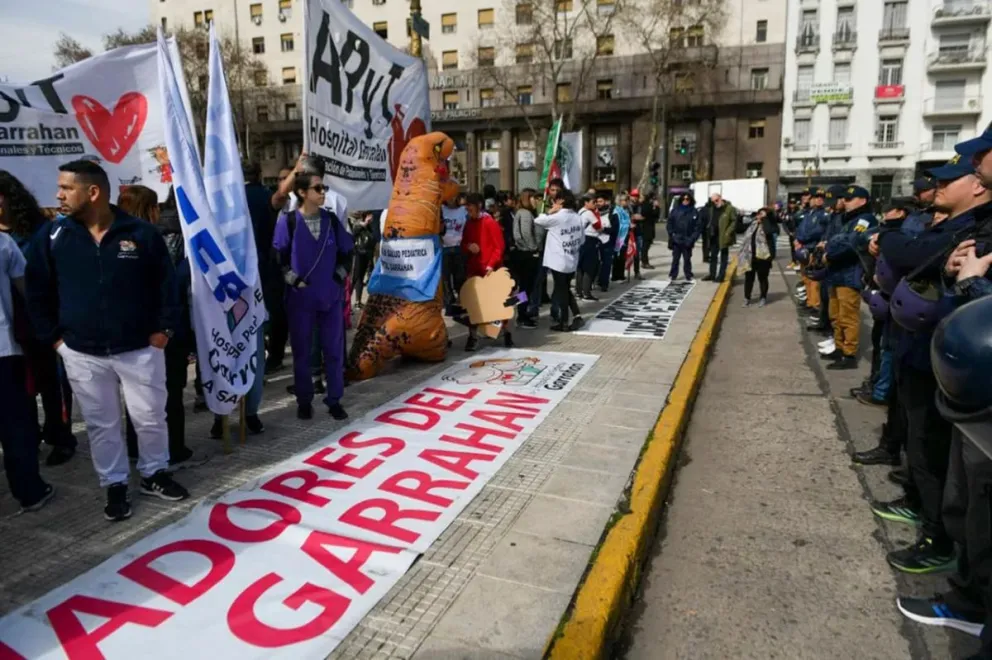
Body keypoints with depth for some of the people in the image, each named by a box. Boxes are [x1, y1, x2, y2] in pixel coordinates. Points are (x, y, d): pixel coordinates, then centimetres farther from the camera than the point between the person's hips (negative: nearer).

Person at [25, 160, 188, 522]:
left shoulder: (141, 233, -7)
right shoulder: (52, 235, -1)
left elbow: (166, 284, 0)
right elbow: (37, 291, 8)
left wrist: (164, 328, -5)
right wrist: (53, 336, 3)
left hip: (140, 348, -1)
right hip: (82, 354, 2)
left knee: (151, 417, 8)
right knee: (101, 425, 12)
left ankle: (154, 474, 29)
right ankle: (115, 486, 28)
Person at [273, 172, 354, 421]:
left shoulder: (331, 219, 4)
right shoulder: (288, 221, -5)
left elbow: (346, 253, 13)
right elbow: (277, 256, -3)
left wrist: (339, 277, 2)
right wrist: (294, 281, -9)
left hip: (331, 295, 3)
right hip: (300, 296, -2)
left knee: (334, 350, 6)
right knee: (302, 351, 8)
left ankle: (334, 400, 18)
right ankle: (304, 401, 22)